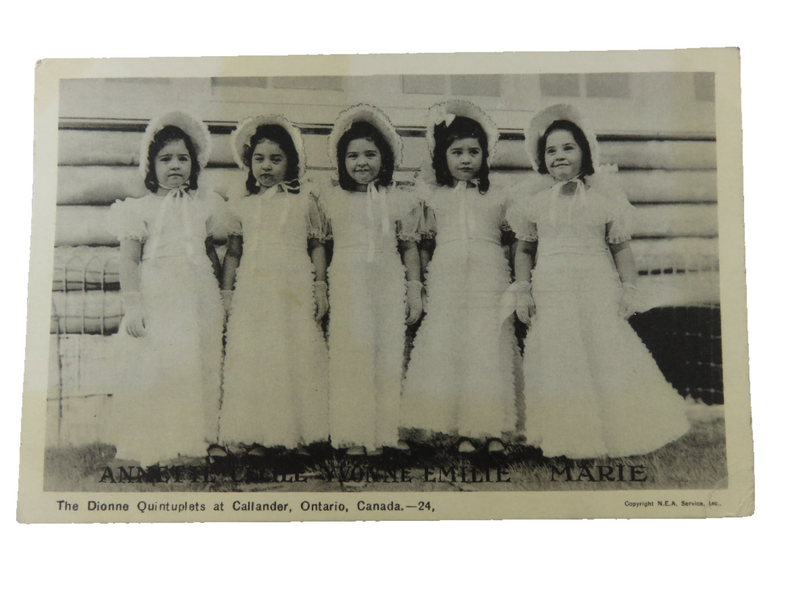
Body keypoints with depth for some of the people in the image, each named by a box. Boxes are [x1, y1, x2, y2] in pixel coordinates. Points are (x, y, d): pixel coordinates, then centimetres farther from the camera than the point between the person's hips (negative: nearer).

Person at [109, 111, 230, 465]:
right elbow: (129, 258, -4)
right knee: (153, 368, -2)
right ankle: (154, 447, 8)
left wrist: (221, 291, 14)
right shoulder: (141, 208, 0)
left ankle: (196, 439, 17)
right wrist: (132, 306, -11)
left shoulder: (205, 204, 10)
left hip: (199, 300, 3)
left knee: (199, 367, 6)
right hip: (156, 299, -3)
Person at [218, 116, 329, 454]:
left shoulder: (303, 200, 8)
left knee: (298, 358, -2)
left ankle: (298, 437, 6)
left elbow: (317, 246, 11)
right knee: (251, 359, -2)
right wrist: (226, 292, 10)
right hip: (253, 291, 1)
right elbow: (232, 250, 13)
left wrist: (320, 288, 4)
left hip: (295, 290, -1)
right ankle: (255, 438, 6)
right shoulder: (241, 202, 10)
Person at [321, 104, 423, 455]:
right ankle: (353, 434, 4)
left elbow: (409, 248, 10)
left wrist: (414, 294, 7)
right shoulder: (331, 199, 8)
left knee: (387, 357, 0)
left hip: (388, 286, 0)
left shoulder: (400, 201, 7)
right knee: (350, 356, -3)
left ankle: (380, 433, 9)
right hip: (346, 286, 0)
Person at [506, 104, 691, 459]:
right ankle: (566, 439, 12)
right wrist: (522, 291, 5)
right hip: (551, 293, 1)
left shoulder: (603, 198, 5)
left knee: (607, 354, -2)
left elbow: (620, 247, 7)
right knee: (559, 361, 1)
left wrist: (628, 288, 0)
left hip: (599, 289, -1)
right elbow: (524, 249, 14)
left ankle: (618, 433, 13)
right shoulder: (535, 203, 8)